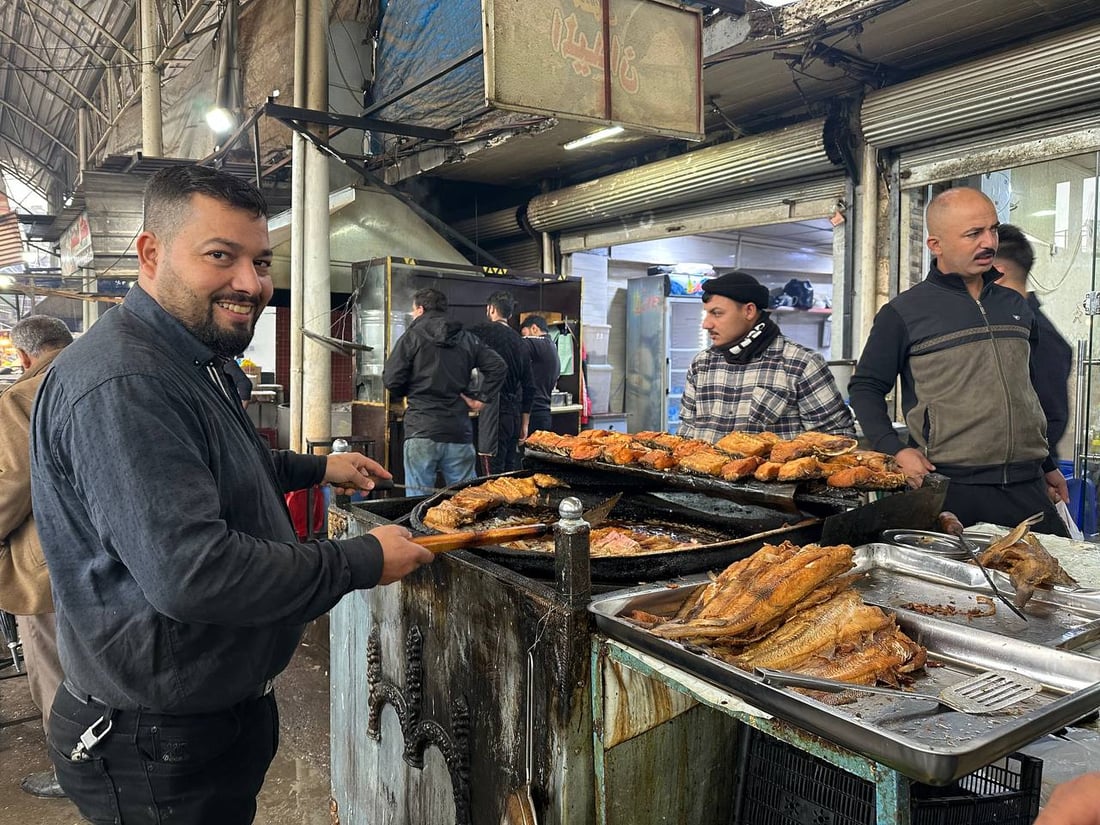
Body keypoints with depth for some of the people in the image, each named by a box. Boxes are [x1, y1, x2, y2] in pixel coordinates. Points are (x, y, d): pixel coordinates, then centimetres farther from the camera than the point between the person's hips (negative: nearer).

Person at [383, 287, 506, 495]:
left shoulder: (411, 337, -1)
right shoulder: (467, 339, 11)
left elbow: (391, 380, -6)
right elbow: (498, 367, 6)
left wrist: (407, 394, 14)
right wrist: (481, 398, 7)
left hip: (421, 432, -3)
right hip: (459, 431, 4)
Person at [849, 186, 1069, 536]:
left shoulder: (1015, 306, 13)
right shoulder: (903, 313, -5)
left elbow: (1025, 390, 22)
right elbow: (865, 387, -2)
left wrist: (1048, 464, 24)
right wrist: (896, 450, -15)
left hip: (1026, 486, 5)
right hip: (948, 488, -5)